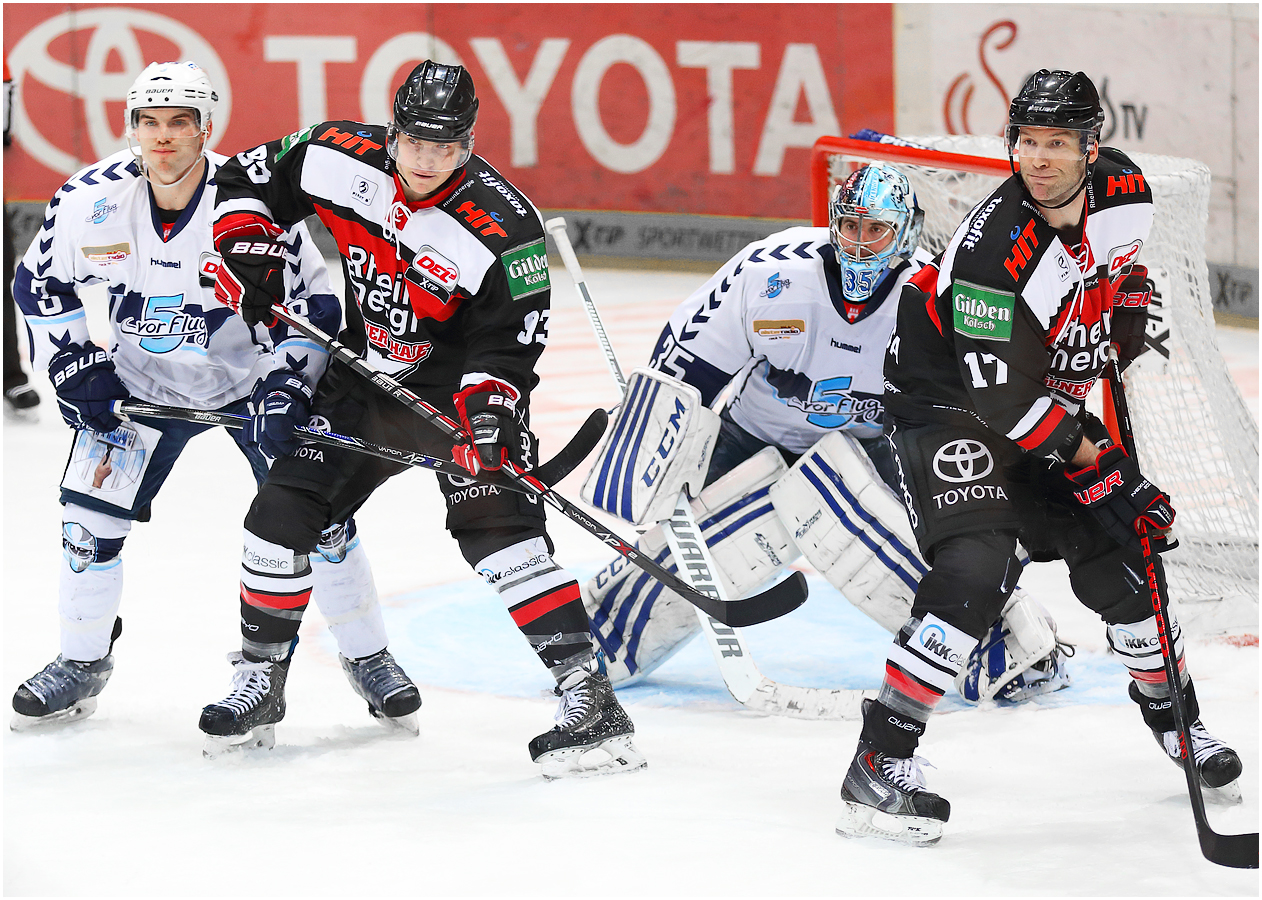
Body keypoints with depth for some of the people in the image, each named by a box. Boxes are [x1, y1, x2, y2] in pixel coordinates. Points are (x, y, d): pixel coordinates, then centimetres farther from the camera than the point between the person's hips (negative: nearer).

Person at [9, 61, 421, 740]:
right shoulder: (89, 200, -18)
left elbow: (312, 304, -16)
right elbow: (41, 285, -1)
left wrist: (285, 390, -25)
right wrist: (78, 367, -10)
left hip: (249, 376, -2)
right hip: (138, 382, 2)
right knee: (92, 515, -5)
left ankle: (367, 657, 12)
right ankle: (82, 663, 16)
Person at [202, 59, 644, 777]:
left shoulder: (502, 227, -24)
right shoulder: (340, 159, -13)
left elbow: (507, 341, -20)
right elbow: (252, 175, 4)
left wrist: (488, 406, -36)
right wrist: (247, 247, -11)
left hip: (457, 383, -5)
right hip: (365, 380, 5)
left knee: (496, 523, -22)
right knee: (283, 513, 2)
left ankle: (588, 696, -26)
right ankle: (262, 680, 22)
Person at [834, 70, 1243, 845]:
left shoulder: (1125, 193, -11)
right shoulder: (992, 248, -32)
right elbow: (1000, 395, -29)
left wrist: (1130, 315, 11)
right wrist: (1093, 465, -26)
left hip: (1054, 408, 7)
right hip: (950, 399, -7)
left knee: (1119, 562, 7)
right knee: (977, 567, -26)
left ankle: (1174, 717, 33)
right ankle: (882, 764, -25)